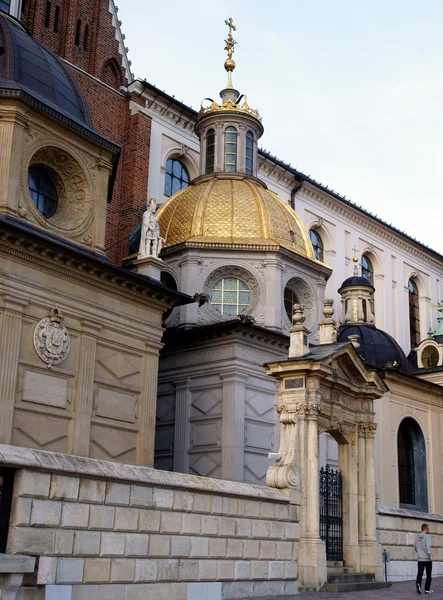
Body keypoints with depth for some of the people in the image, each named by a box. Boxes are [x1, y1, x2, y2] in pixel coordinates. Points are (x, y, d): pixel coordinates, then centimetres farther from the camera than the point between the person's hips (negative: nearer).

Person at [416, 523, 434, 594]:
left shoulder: (417, 537, 11)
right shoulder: (427, 536, -9)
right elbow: (428, 546, -23)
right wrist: (431, 555, -30)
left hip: (420, 559, 5)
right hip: (427, 559, -5)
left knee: (420, 573, 2)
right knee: (428, 575, 8)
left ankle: (418, 583, -24)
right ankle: (427, 589, 11)